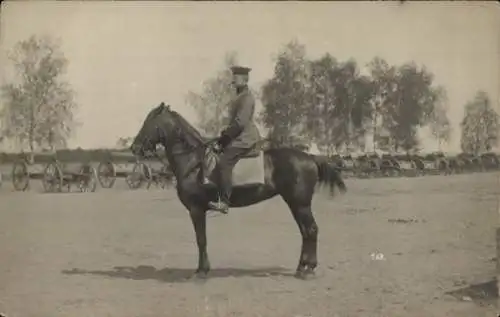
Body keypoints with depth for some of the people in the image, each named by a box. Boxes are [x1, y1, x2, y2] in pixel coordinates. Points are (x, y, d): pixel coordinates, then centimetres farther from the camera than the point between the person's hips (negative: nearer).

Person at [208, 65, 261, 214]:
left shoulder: (246, 97, -14)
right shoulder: (241, 96, 19)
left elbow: (239, 122, -21)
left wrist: (224, 137, -17)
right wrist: (224, 136, 14)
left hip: (244, 139, -11)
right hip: (240, 137, 11)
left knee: (223, 164, -22)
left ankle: (223, 202, -25)